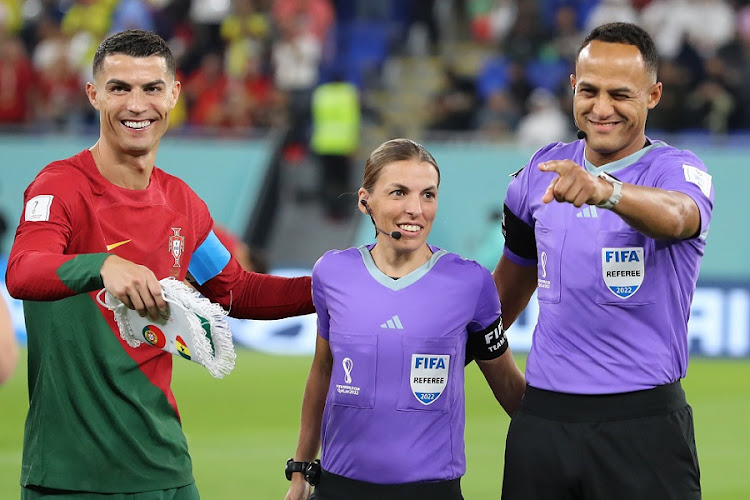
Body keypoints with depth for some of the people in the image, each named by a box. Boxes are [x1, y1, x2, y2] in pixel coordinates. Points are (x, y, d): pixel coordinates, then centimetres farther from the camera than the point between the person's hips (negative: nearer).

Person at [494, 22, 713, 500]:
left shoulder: (677, 171, -7)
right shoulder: (541, 171, 9)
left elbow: (674, 216, -33)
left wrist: (604, 190, -52)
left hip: (643, 423, -4)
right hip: (542, 418, 4)